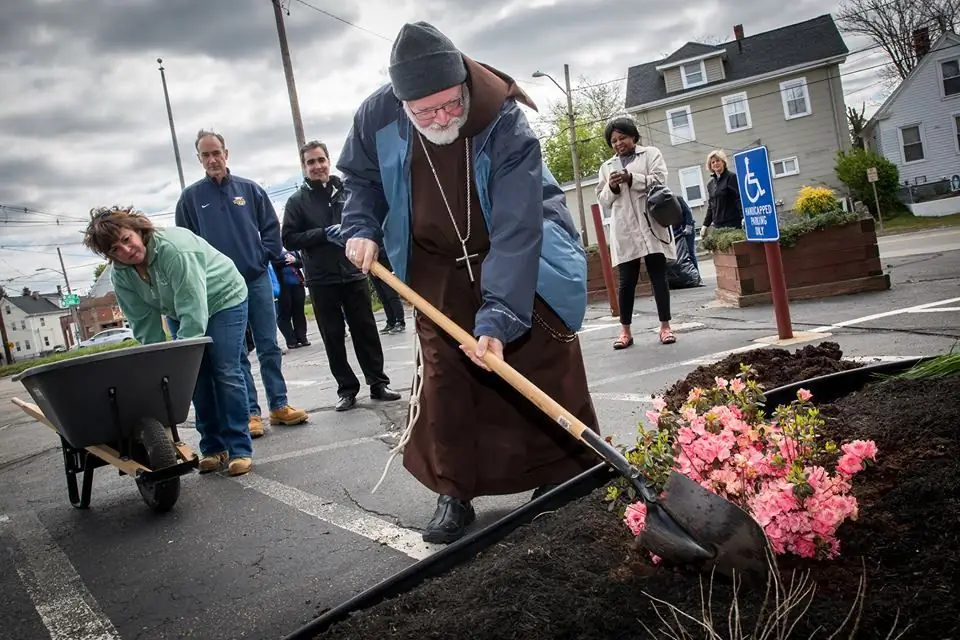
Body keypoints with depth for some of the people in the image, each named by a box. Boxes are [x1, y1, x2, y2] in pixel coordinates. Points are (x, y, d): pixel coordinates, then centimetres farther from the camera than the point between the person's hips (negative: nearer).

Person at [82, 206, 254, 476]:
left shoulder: (174, 248, -37)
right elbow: (144, 324, -10)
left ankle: (239, 449, -6)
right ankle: (212, 448, 10)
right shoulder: (120, 275, -14)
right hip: (181, 312, 6)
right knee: (197, 376, 1)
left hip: (223, 300, -6)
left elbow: (194, 312, -39)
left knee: (225, 371, -11)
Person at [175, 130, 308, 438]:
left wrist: (264, 256, -2)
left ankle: (279, 405, 12)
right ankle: (250, 412, 9)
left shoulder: (250, 189, 5)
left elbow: (271, 227, 8)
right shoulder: (191, 197, 2)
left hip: (257, 279, 1)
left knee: (269, 347, 5)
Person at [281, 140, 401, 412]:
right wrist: (325, 233, -14)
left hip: (354, 274, 1)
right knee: (333, 337, 5)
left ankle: (378, 383, 17)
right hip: (322, 280, -1)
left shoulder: (347, 190, 6)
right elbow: (289, 239, -4)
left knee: (366, 331, 6)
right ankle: (347, 389, 14)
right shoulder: (297, 201, 2)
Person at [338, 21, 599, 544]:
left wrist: (498, 318, -43)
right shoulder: (377, 117, -20)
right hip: (437, 268, 3)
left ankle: (569, 478, 20)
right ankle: (454, 494, 14)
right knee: (443, 380, 0)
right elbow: (360, 177, 5)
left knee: (548, 369, 2)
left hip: (519, 262, -2)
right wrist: (362, 228, -12)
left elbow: (516, 231, -36)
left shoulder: (506, 126, -31)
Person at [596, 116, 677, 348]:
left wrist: (631, 178, -15)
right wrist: (612, 188, -6)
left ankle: (665, 326, 5)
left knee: (658, 276, 1)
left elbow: (659, 181, -4)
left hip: (651, 225, -2)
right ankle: (625, 330, 4)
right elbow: (603, 200, 15)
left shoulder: (651, 154, 11)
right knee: (626, 281, 0)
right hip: (625, 231, 2)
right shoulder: (607, 166, 19)